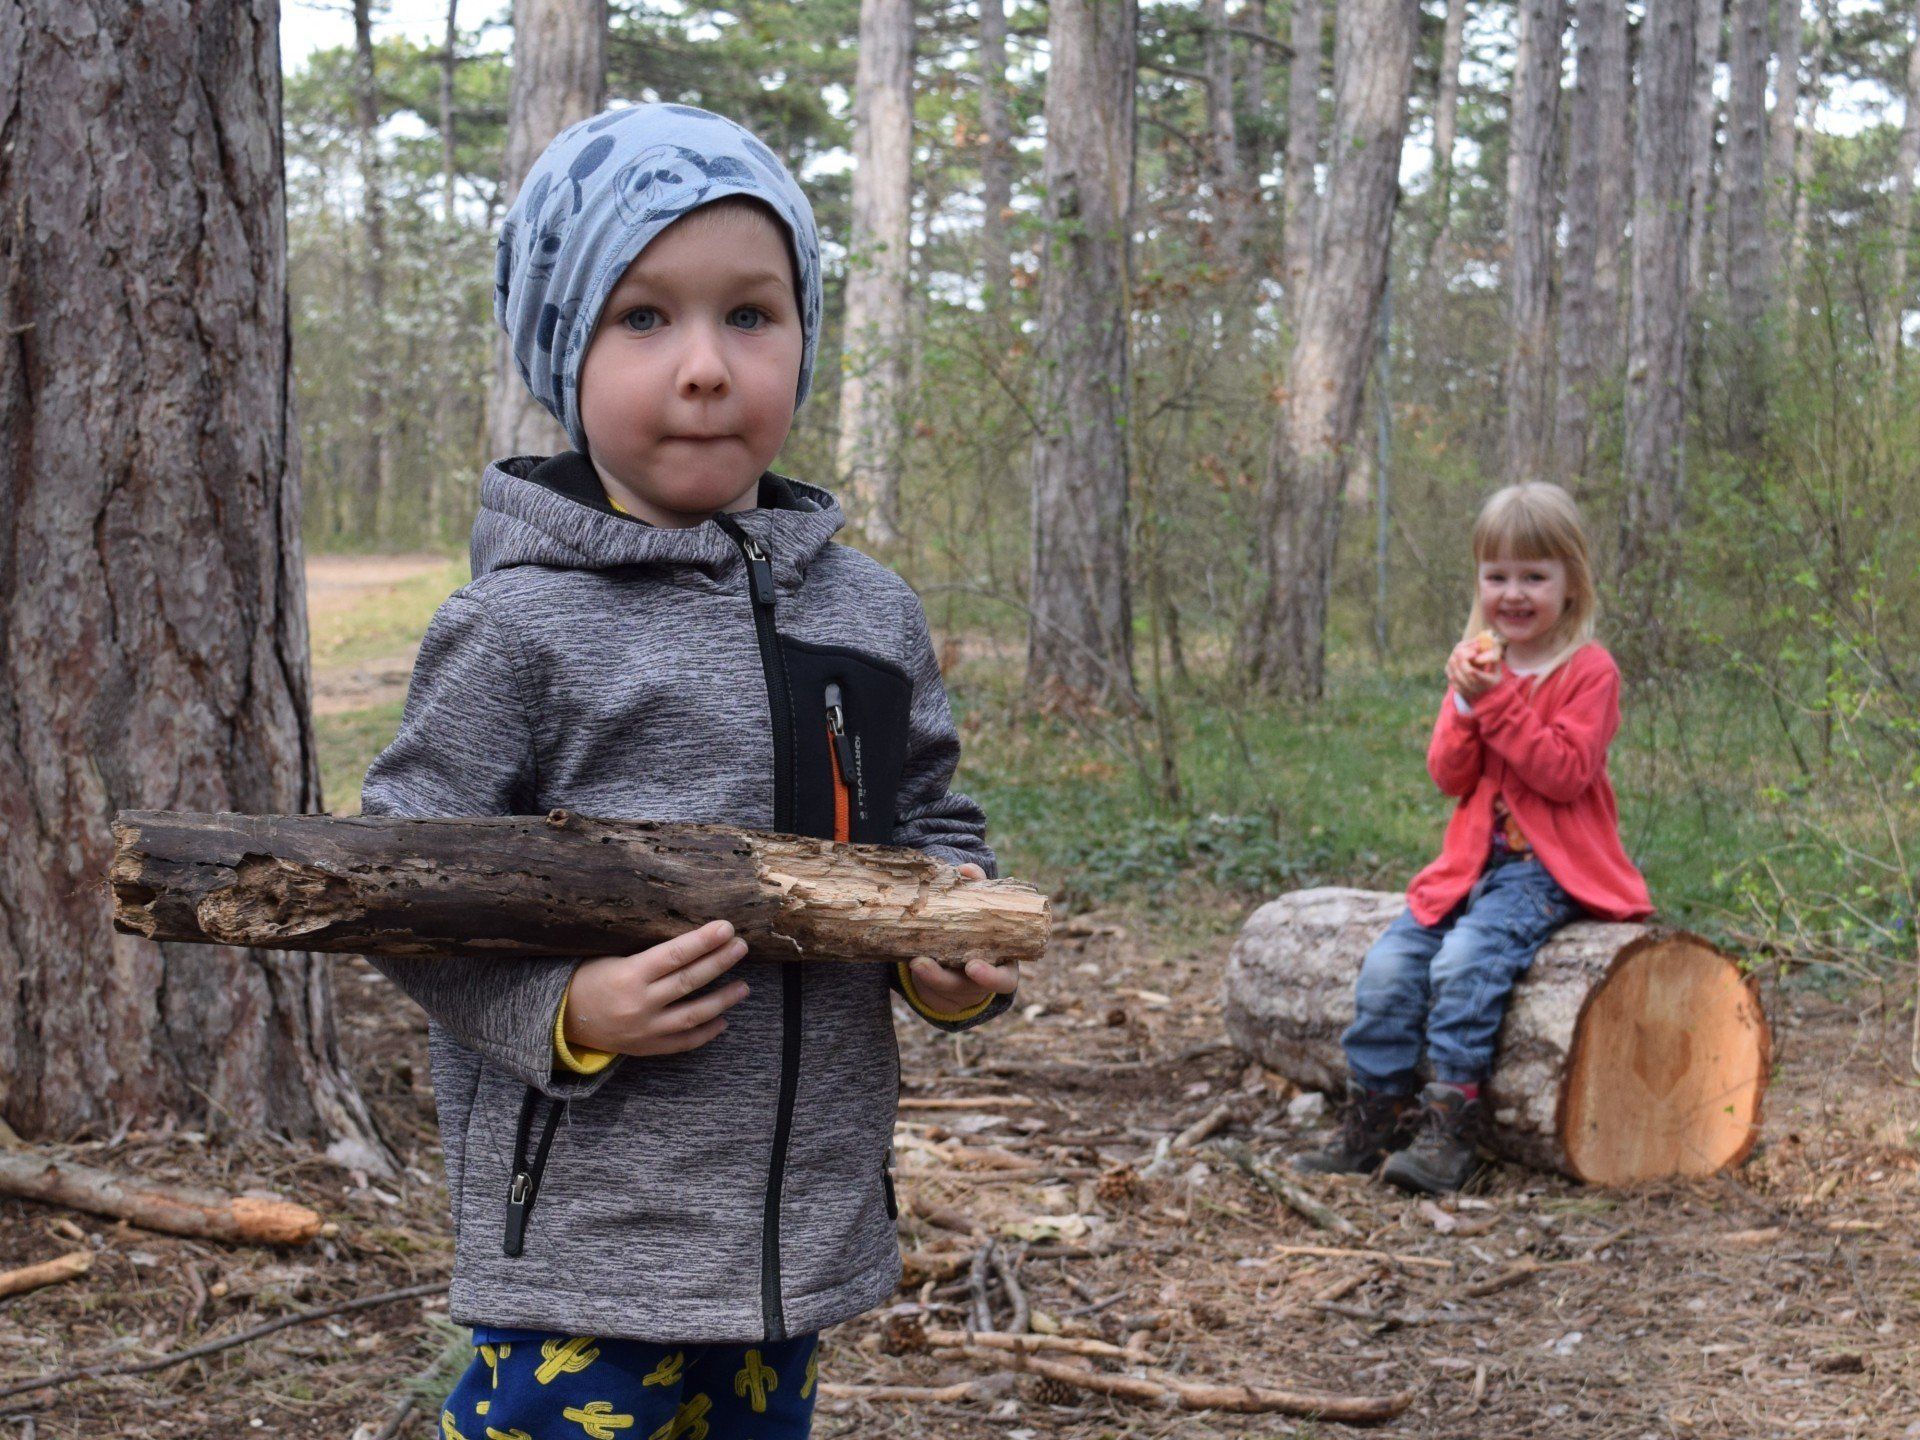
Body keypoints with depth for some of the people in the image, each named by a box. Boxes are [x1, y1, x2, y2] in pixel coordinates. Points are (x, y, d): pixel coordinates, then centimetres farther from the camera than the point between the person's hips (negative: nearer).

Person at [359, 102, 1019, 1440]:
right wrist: (564, 1012, -20)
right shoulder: (519, 628, -11)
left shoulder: (871, 611, 6)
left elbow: (927, 812, 18)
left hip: (805, 1219, 6)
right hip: (584, 1231, -5)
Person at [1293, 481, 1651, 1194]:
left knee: (1464, 962, -29)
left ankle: (1450, 1128, -23)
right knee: (1387, 966, -12)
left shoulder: (1589, 671, -4)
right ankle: (1371, 1122, -3)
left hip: (1548, 867, -6)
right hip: (1472, 860, 6)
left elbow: (1567, 774, -17)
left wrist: (1499, 702, -19)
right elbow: (1449, 776, 6)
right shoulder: (1479, 664, 14)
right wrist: (1466, 704, -11)